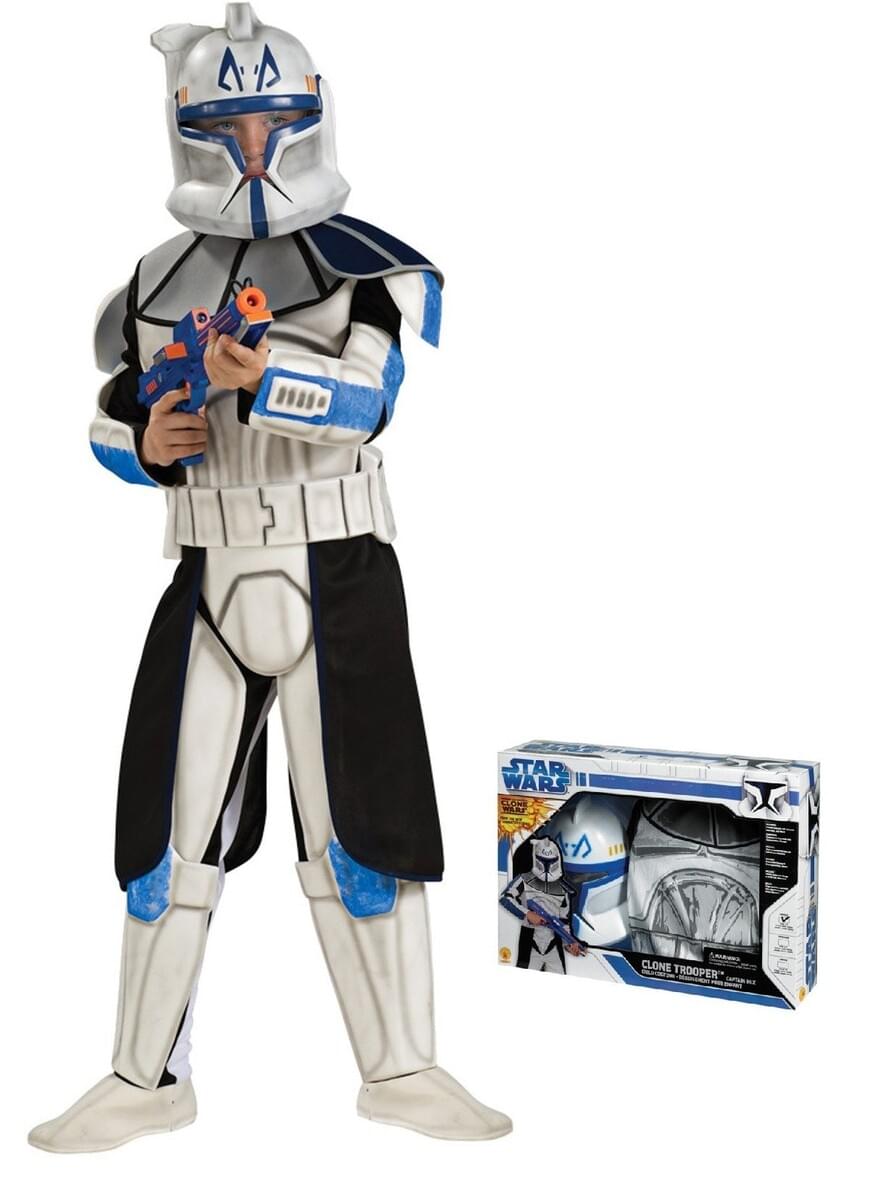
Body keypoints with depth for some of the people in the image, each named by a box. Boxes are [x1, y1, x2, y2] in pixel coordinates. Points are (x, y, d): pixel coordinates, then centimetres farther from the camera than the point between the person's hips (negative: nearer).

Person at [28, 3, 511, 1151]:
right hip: (210, 584, 4)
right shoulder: (156, 282, 12)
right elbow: (114, 422, 17)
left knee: (357, 830, 2)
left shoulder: (366, 264, -1)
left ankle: (401, 1070, 21)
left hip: (339, 580, -3)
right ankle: (146, 1078, 24)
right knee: (173, 831, 7)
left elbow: (363, 395, -18)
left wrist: (260, 379, -35)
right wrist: (148, 445, -6)